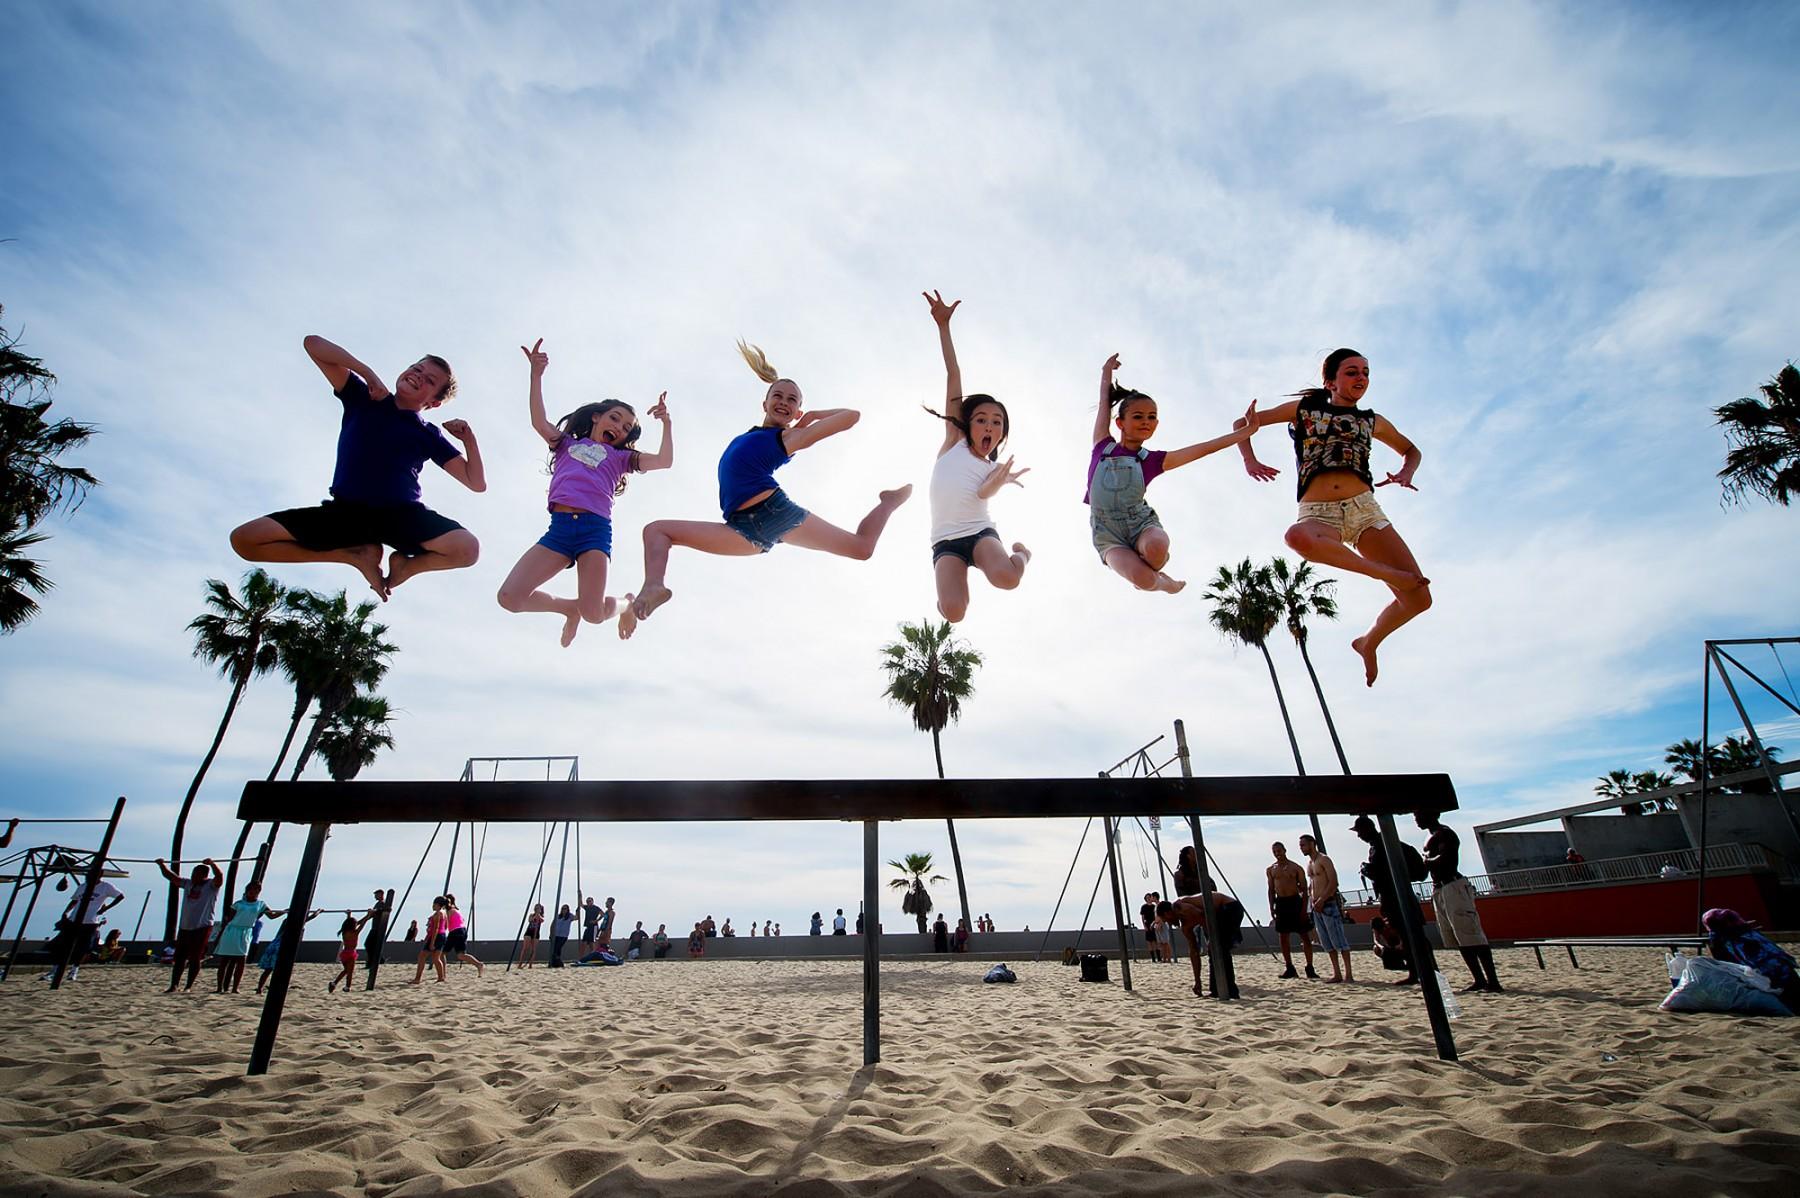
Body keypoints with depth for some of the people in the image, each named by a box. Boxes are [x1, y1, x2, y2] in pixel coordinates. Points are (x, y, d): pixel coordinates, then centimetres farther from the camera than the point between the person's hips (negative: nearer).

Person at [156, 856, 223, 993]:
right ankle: (173, 986, 15)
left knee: (194, 958, -2)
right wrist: (162, 865, 3)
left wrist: (212, 863, -39)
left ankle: (189, 986, 7)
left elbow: (220, 876, -29)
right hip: (184, 927, 6)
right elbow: (171, 876, 15)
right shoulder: (188, 884, 10)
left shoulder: (211, 885, -8)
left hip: (202, 928, -6)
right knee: (179, 958, 8)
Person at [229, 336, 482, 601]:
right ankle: (357, 555, 1)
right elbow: (313, 344, 7)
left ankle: (409, 564, 1)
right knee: (243, 540, -10)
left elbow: (477, 484, 4)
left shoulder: (429, 435, 10)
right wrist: (368, 374, -3)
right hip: (346, 511, 2)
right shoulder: (362, 398, 13)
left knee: (468, 549, -32)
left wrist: (469, 438, -7)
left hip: (402, 514, -2)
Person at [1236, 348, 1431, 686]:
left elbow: (1411, 449, 37)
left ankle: (1368, 642, 18)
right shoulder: (1304, 408, 15)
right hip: (1318, 513, -3)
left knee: (1419, 598, -11)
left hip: (1364, 508, 3)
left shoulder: (1372, 421, 22)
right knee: (1298, 537, -45)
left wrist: (1406, 473, 13)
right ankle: (1383, 573, -28)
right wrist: (1250, 461, 2)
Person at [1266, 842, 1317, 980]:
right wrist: (1272, 908, 3)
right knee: (1283, 937, 3)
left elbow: (1304, 889, -1)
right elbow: (1271, 890, 11)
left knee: (1305, 936, 0)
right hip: (1280, 903, 3)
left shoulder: (1296, 867, 1)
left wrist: (1304, 908, -10)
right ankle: (1289, 968, 11)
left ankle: (1310, 968, 8)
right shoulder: (1270, 870, 9)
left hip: (1295, 901, -3)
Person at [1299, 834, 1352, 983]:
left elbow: (1333, 882, -15)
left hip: (1329, 904, -8)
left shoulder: (1324, 860, -8)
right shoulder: (1309, 863, 16)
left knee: (1338, 939, -7)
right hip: (1317, 906, 8)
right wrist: (1312, 901, 7)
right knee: (1326, 942, 7)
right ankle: (1337, 973, 11)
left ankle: (1348, 973, -4)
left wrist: (1321, 900, -20)